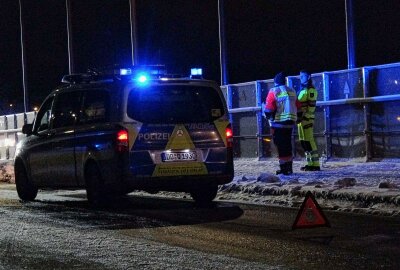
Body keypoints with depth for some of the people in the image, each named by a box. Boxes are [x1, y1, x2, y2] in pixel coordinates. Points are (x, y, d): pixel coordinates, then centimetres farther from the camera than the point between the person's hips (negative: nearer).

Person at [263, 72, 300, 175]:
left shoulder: (274, 92, -9)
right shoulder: (292, 92, 10)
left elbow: (269, 109, -14)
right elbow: (297, 107, 15)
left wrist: (267, 116, 5)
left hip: (278, 123, -6)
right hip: (290, 123, 6)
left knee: (280, 145, -2)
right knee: (287, 145, 15)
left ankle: (284, 168, -6)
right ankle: (289, 168, 17)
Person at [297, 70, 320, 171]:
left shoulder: (311, 90, -8)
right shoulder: (302, 90, 20)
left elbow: (311, 106, -15)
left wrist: (303, 117, -20)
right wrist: (299, 117, 15)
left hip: (307, 119, -10)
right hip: (301, 119, 10)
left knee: (309, 141, -12)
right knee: (303, 141, 9)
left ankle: (315, 164, -12)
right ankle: (310, 163, 13)